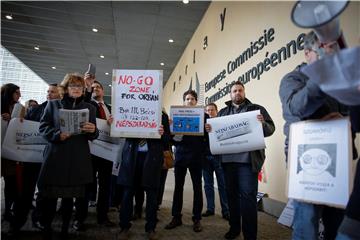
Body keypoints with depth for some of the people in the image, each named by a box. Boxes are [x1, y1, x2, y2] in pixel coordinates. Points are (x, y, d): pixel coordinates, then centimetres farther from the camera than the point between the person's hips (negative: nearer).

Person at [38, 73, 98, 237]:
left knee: (69, 196, 10)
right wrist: (57, 135, -16)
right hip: (56, 156, -1)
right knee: (50, 195, 3)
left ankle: (65, 229, 26)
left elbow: (93, 136, 8)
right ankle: (46, 229, 24)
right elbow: (43, 127, 3)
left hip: (78, 158, 1)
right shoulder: (53, 104, 8)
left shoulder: (90, 108, 11)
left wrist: (93, 130, -16)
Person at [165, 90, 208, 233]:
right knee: (178, 186, 7)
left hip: (196, 155, -1)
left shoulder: (203, 115, 6)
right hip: (180, 154, 2)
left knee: (197, 187, 5)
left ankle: (197, 219, 17)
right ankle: (176, 217, 19)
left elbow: (208, 135, 3)